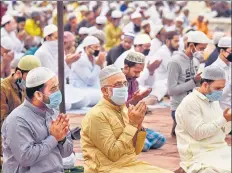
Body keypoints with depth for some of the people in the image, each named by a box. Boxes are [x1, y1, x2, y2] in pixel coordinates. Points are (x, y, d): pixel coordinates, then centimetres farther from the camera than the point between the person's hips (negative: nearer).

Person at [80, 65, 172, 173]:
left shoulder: (123, 110, 10)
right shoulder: (97, 115, -12)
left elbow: (135, 150, 11)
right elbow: (113, 154, -17)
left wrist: (138, 125, -4)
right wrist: (132, 124, -16)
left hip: (131, 164, 8)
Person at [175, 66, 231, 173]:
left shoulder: (214, 101, 16)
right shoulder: (190, 103, -10)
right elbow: (198, 133, -19)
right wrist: (223, 120, -18)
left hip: (220, 151, 8)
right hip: (198, 156, -8)